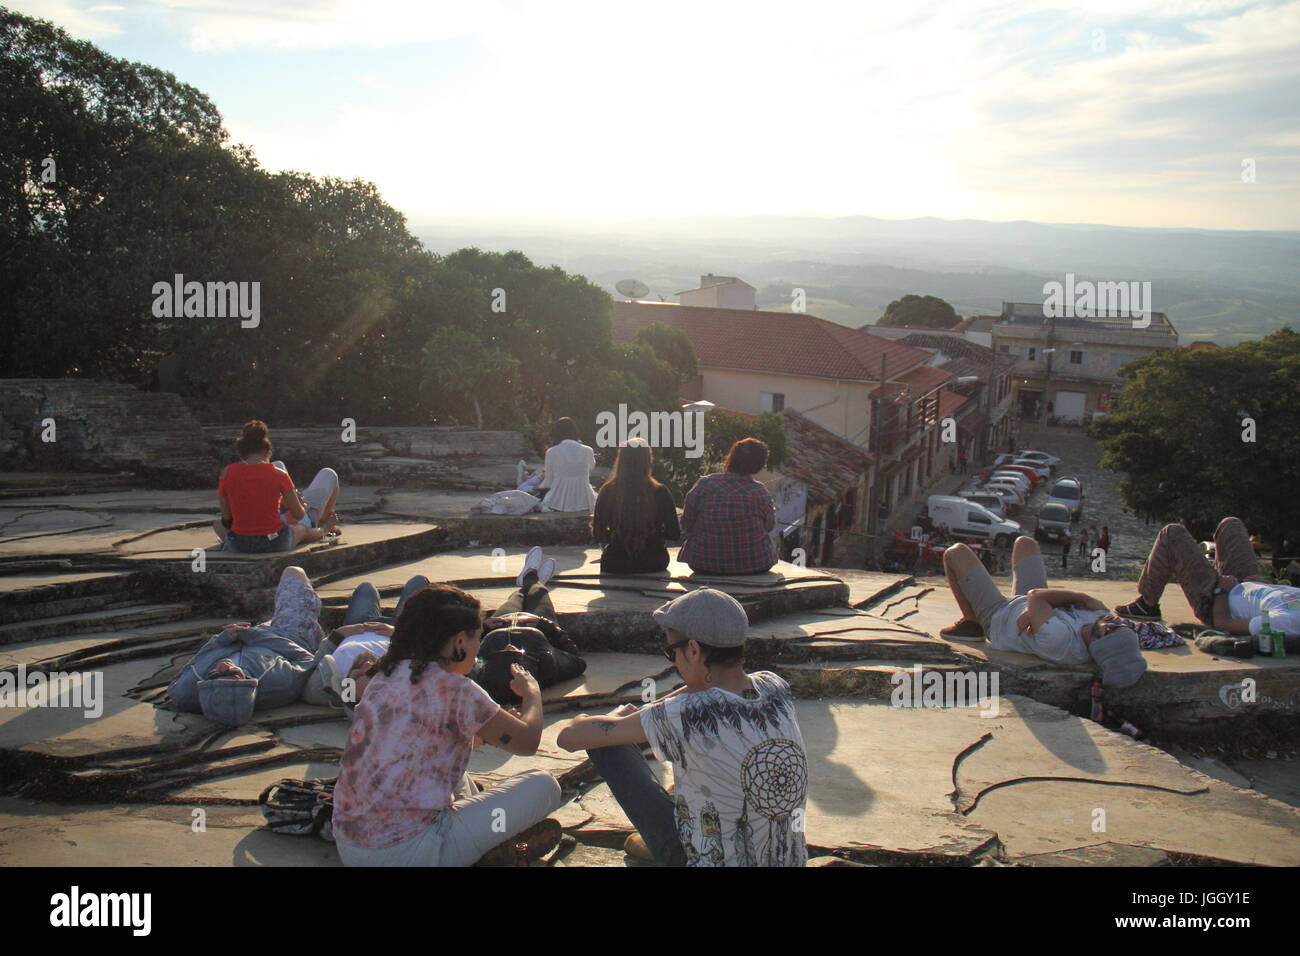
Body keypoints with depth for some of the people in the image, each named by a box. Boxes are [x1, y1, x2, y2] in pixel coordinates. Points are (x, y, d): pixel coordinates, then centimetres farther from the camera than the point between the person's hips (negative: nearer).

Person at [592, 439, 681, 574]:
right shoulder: (660, 493, -13)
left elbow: (598, 534, -3)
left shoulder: (607, 491, -11)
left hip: (615, 566, 0)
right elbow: (674, 534, -5)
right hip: (653, 565, 0)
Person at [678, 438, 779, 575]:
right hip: (755, 566, -1)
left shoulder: (703, 485, -13)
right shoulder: (760, 492, -15)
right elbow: (770, 525, 1)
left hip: (704, 565, 1)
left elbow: (686, 525, -3)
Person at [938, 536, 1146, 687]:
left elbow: (1035, 597, -38)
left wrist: (1084, 598, -33)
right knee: (1025, 543, 26)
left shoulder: (1059, 640, -50)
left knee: (955, 553, -1)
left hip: (997, 619, -6)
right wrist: (1032, 612, -30)